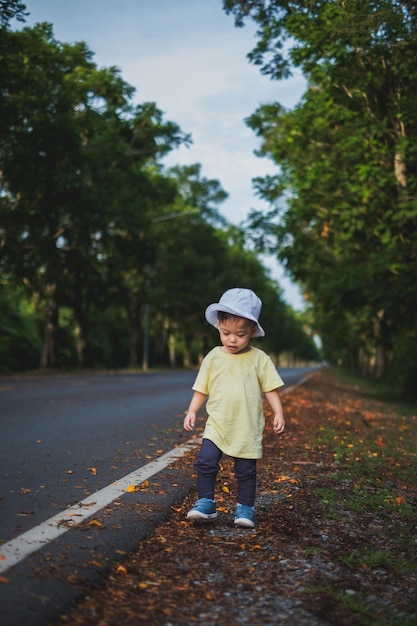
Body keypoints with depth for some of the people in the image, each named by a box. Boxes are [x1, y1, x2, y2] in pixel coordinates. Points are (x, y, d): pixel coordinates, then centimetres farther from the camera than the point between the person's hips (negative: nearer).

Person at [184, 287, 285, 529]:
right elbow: (202, 389, 8)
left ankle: (246, 508, 24)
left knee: (246, 471, 7)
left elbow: (271, 388, -1)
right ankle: (206, 503, 7)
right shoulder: (213, 357, 1)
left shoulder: (259, 359, -4)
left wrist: (279, 413, -10)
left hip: (247, 429, -1)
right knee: (205, 463, -9)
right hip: (217, 426, 1)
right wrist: (192, 411, 0)